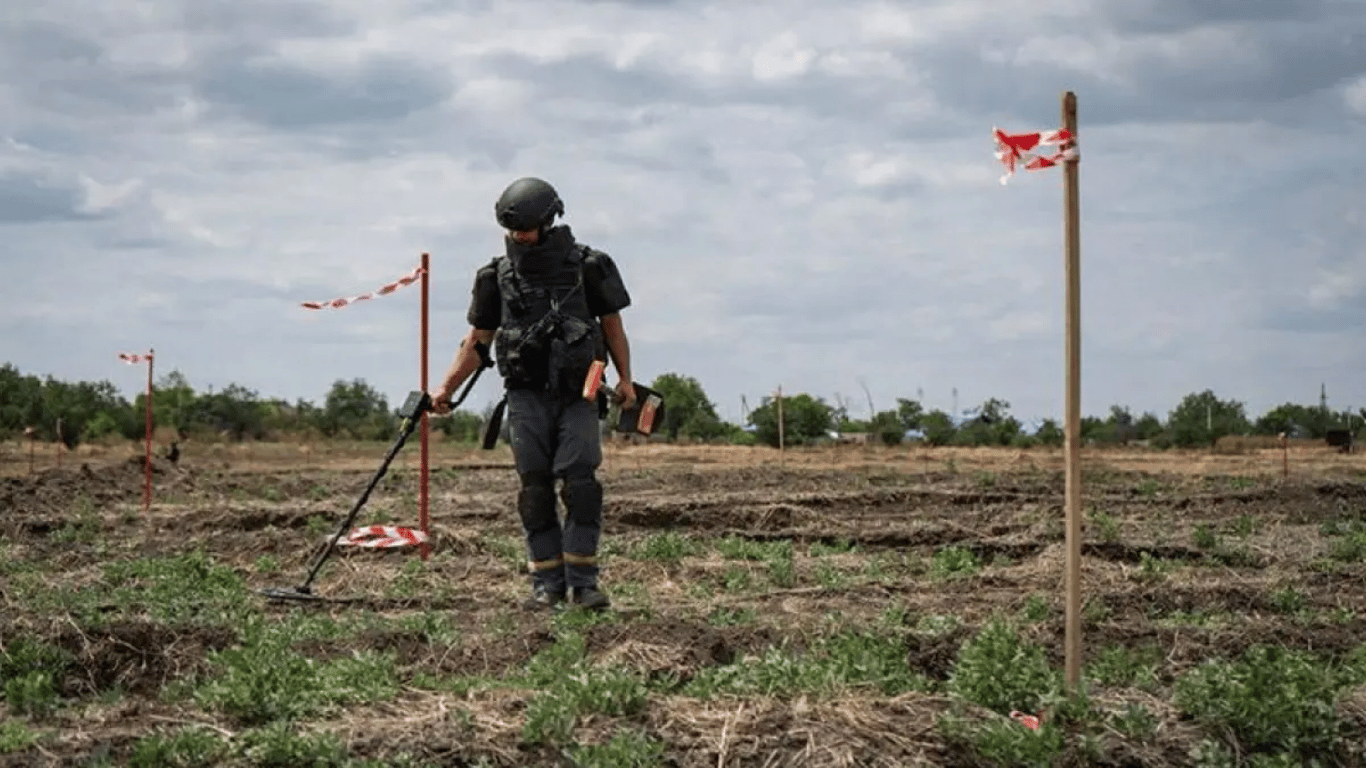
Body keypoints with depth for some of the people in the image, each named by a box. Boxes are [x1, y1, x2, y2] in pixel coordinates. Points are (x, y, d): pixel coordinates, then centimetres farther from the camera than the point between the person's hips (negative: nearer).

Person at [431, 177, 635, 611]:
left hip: (578, 396, -2)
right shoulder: (498, 277, 6)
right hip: (527, 399, 2)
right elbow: (476, 342, 12)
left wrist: (625, 379, -6)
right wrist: (446, 388, 3)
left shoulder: (586, 267, 1)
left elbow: (612, 326, 6)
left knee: (580, 484, -13)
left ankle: (582, 583, -9)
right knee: (535, 491, -2)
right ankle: (547, 584, 3)